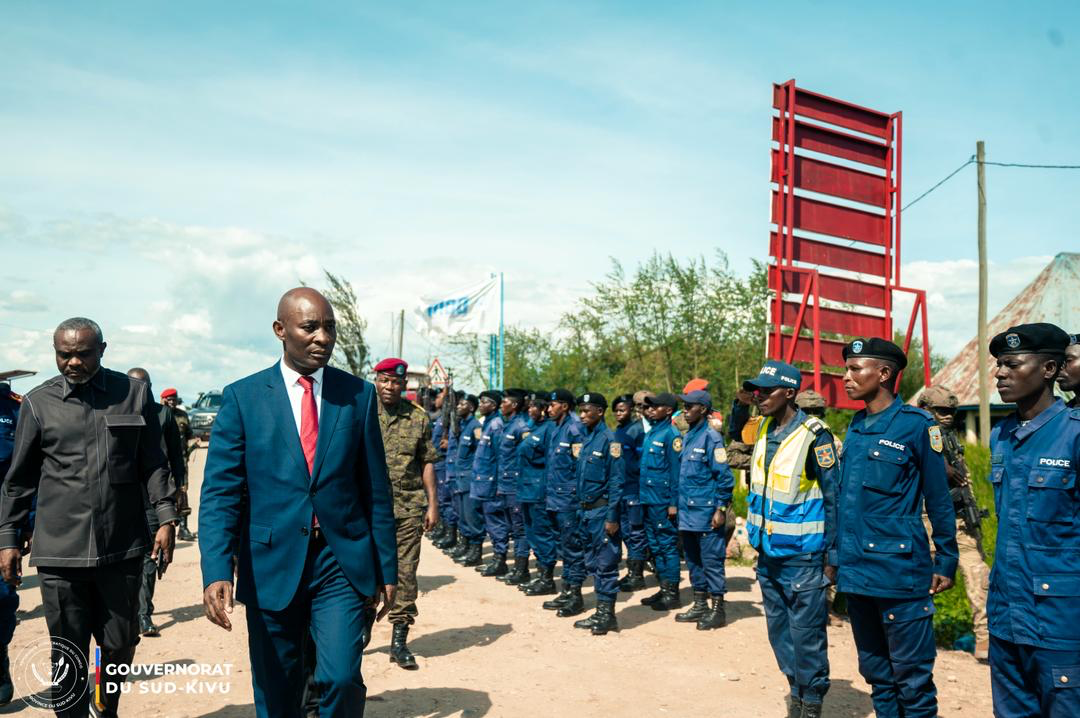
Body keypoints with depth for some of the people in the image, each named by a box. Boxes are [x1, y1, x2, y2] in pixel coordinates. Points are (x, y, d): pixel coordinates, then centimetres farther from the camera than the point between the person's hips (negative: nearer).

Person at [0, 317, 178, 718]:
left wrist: (166, 517, -1)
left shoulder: (133, 393, 3)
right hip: (60, 551, -1)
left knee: (119, 645, 13)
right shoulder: (38, 402, 3)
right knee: (68, 656, 4)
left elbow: (152, 463, 6)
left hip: (122, 547, 1)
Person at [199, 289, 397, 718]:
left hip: (343, 561, 0)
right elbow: (219, 492, -5)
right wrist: (217, 571, -17)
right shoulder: (242, 397, -1)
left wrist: (386, 569, 6)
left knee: (341, 678, -13)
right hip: (271, 565, 0)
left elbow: (376, 490, 6)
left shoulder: (359, 394, 3)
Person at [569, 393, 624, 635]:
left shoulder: (609, 439, -13)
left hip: (602, 510, -9)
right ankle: (600, 613, 22)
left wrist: (612, 516, -18)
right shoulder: (585, 438, 12)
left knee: (606, 563, -1)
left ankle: (607, 615, 8)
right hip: (586, 510, 9)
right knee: (592, 563, 13)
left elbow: (616, 481, -16)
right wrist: (581, 508, 13)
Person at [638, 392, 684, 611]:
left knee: (667, 546, -2)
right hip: (648, 499, 9)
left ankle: (672, 594, 6)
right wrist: (642, 495, 16)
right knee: (655, 546, 14)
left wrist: (674, 503, -17)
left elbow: (676, 470, -14)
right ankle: (664, 588, 24)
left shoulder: (671, 434, -11)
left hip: (663, 501, -9)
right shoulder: (651, 433, 14)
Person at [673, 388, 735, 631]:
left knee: (711, 561, -1)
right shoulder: (687, 437, 13)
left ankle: (718, 609, 9)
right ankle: (700, 605, 27)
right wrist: (677, 503, 17)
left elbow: (725, 477, -15)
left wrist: (721, 509, -16)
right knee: (693, 560, 16)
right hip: (687, 512, 9)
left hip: (706, 513, -9)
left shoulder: (711, 437, -12)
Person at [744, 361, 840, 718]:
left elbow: (833, 496, -12)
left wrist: (832, 555, -11)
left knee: (807, 635, 2)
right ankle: (796, 689, 34)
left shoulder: (813, 436, -15)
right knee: (779, 631, 17)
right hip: (768, 552, 7)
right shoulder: (763, 429, 4)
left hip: (802, 556, -7)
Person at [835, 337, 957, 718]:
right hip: (855, 571, 7)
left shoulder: (915, 424, -10)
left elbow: (938, 501, -6)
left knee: (911, 676, 3)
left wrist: (946, 563, -5)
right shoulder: (856, 427, 9)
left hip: (899, 571, -6)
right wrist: (836, 556, 16)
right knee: (875, 672, 17)